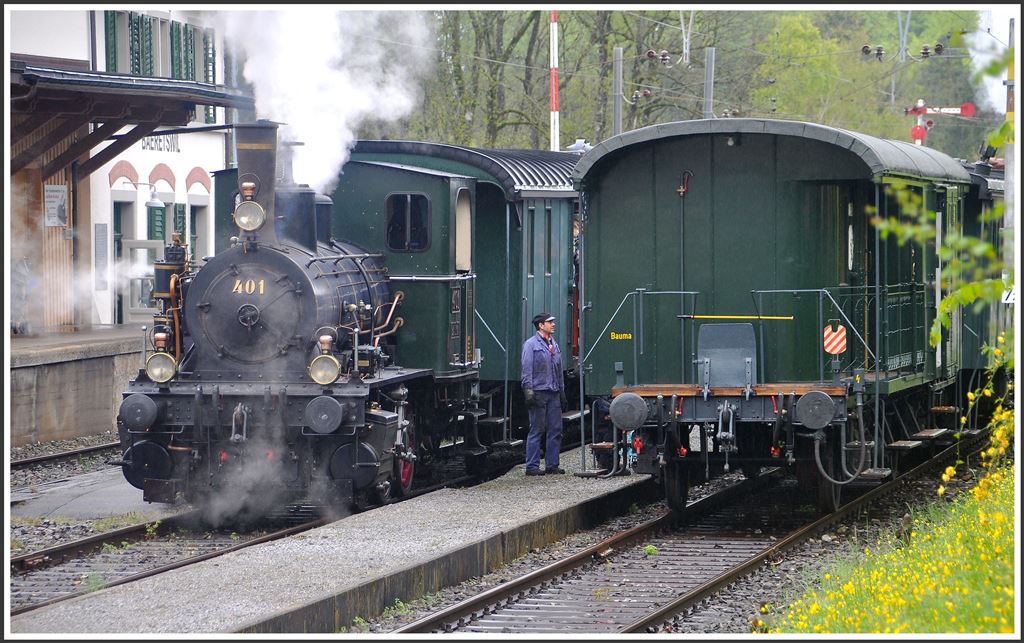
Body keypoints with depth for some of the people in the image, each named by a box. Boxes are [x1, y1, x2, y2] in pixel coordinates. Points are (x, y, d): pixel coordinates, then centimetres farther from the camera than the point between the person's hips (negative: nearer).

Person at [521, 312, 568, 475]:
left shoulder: (554, 345, 18)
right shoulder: (531, 344, -4)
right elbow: (527, 370, -9)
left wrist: (562, 391, 19)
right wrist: (528, 392, -16)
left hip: (553, 393, 7)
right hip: (538, 393, -7)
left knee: (556, 430, 5)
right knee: (537, 430, -5)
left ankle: (552, 464, 11)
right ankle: (532, 466, -3)